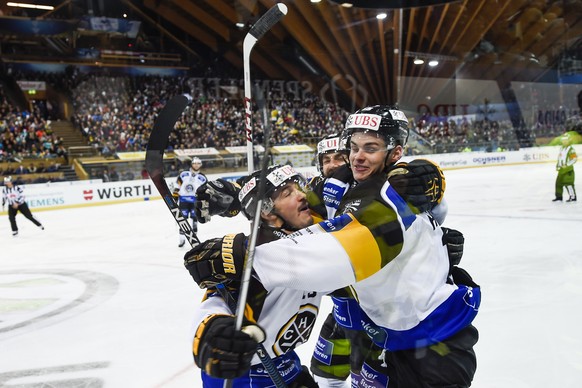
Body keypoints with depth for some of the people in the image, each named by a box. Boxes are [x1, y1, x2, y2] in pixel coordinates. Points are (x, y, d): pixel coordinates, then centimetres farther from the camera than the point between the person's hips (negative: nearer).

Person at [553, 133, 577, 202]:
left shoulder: (571, 149, -13)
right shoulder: (561, 148, 15)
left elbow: (574, 159, -17)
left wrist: (567, 164, -22)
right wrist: (557, 165, 17)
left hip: (568, 169, -9)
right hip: (562, 169, 9)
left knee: (568, 182, -12)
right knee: (558, 182, 11)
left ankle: (573, 197, -7)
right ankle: (559, 196, 23)